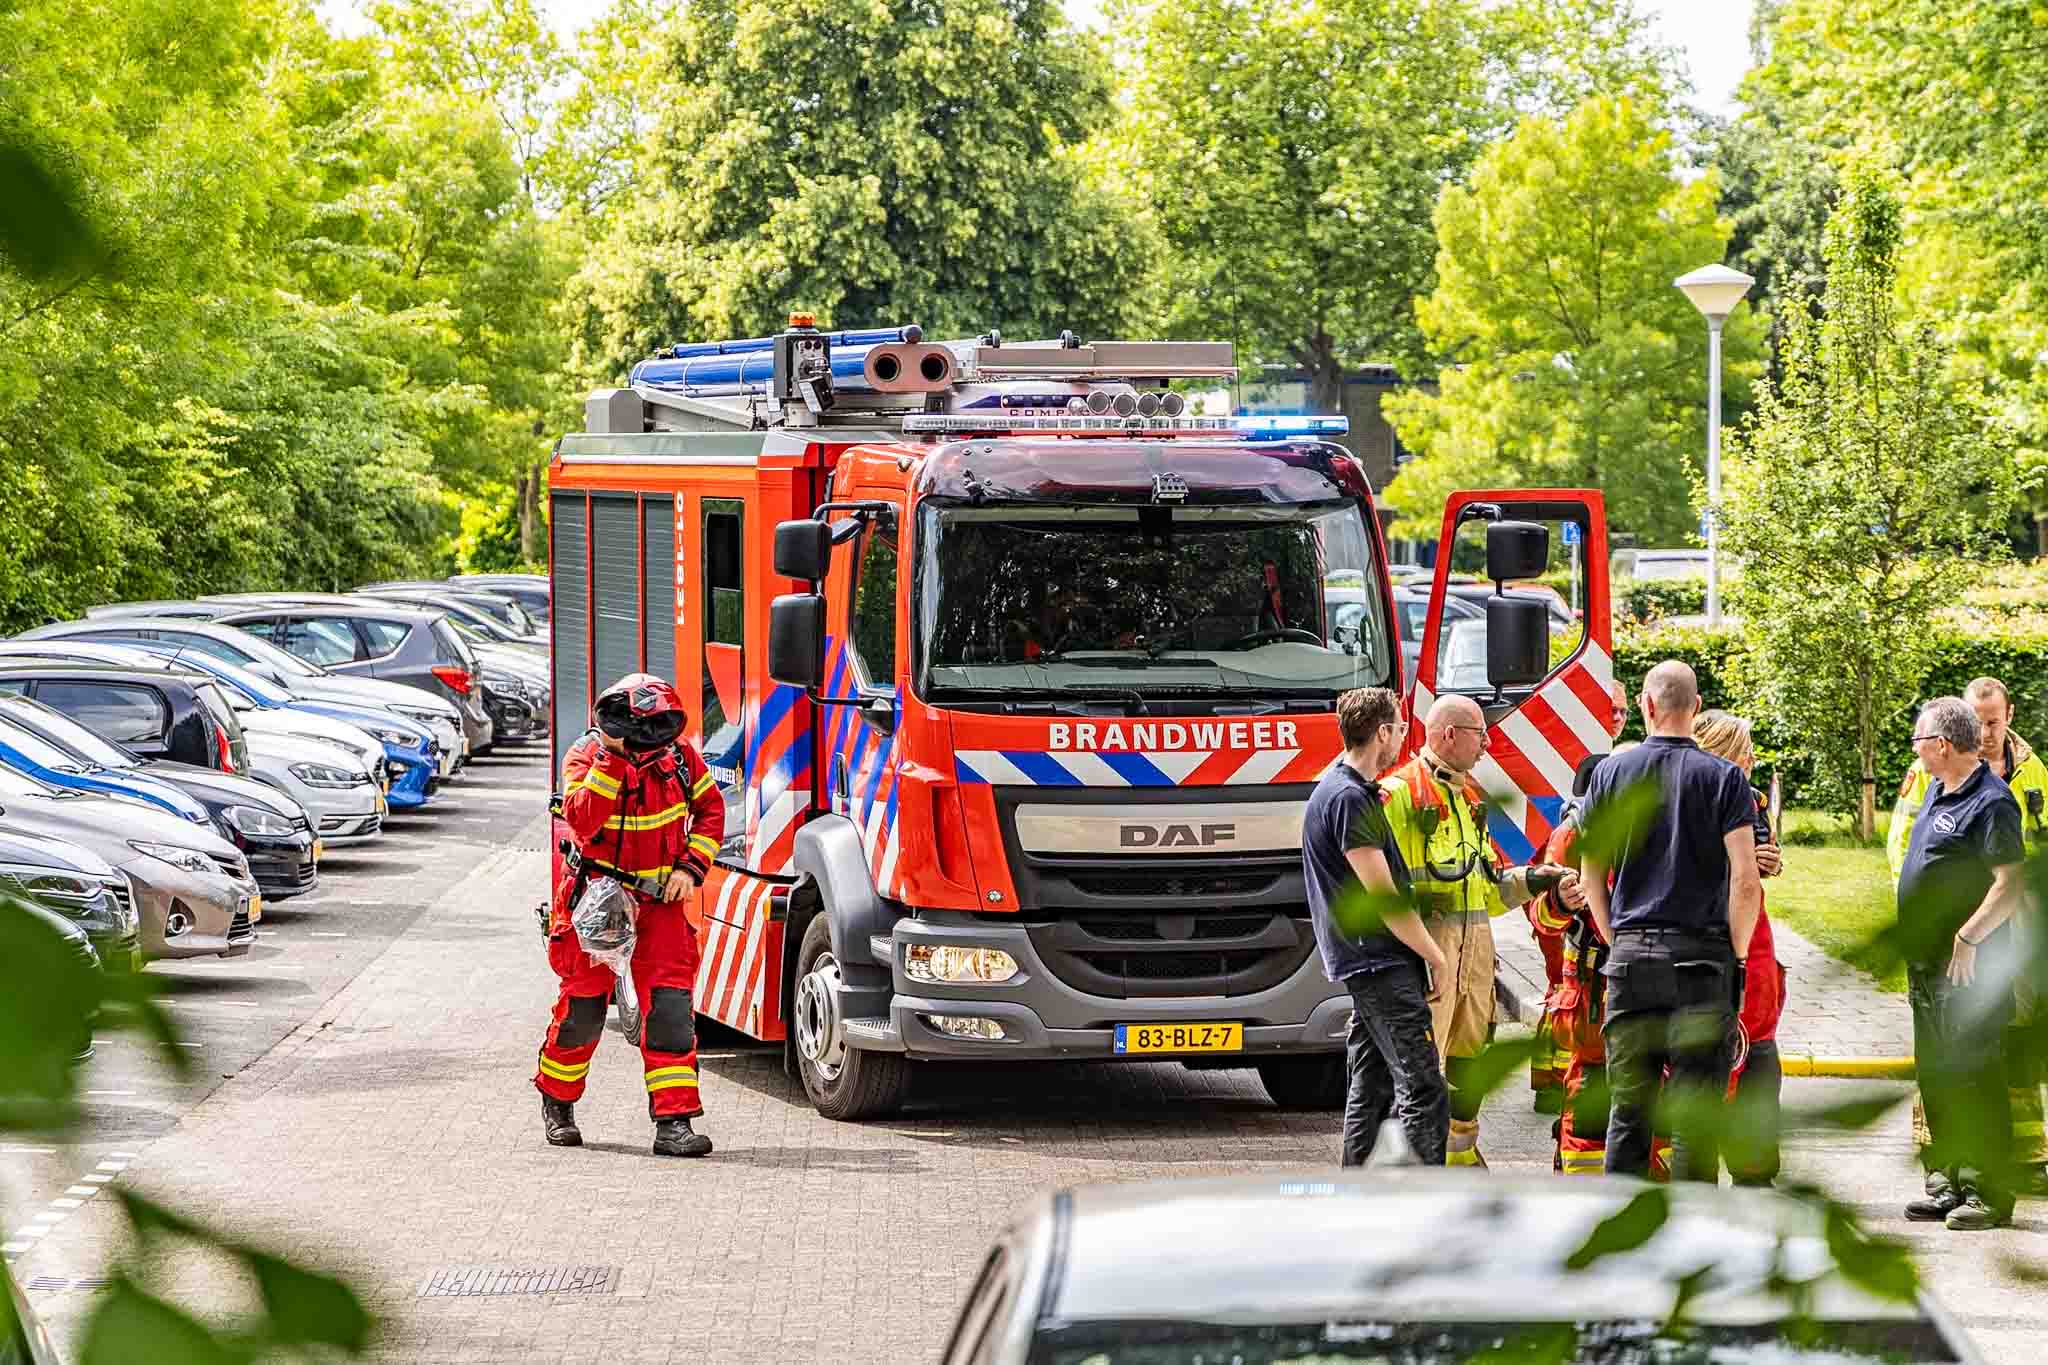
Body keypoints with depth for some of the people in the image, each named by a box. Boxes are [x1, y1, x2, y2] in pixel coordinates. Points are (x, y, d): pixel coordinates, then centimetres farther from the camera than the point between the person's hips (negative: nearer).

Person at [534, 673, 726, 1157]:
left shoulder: (678, 756, -6)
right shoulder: (585, 758, -16)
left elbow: (710, 808, 9)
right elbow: (582, 822, -31)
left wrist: (691, 867, -4)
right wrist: (613, 757, -35)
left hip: (659, 899, 2)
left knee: (670, 1008, -11)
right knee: (582, 1007, 5)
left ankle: (674, 1121, -12)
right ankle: (557, 1102, 30)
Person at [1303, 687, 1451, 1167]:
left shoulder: (1334, 788, 17)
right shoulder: (1350, 799, -16)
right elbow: (1383, 896, -17)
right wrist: (1434, 956, -9)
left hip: (1363, 962, 11)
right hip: (1381, 963, -11)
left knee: (1371, 1087, 14)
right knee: (1423, 1090, -13)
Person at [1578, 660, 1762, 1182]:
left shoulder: (1610, 774, 5)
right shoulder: (1724, 777, -2)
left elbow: (1591, 876, 6)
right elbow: (1745, 880, -9)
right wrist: (1737, 955, 2)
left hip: (1631, 952, 2)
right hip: (1702, 957, -2)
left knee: (1628, 1106, 8)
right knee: (1696, 1114, 0)